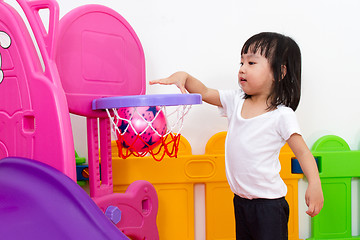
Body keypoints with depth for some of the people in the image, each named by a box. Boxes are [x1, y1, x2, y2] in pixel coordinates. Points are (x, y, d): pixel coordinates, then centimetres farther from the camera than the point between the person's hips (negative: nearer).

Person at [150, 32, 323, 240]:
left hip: (269, 203, -6)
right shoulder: (236, 101, 2)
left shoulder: (282, 115, -14)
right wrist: (184, 77, -13)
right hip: (241, 200, 6)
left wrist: (314, 184, -24)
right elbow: (205, 93, 4)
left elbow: (303, 152, -12)